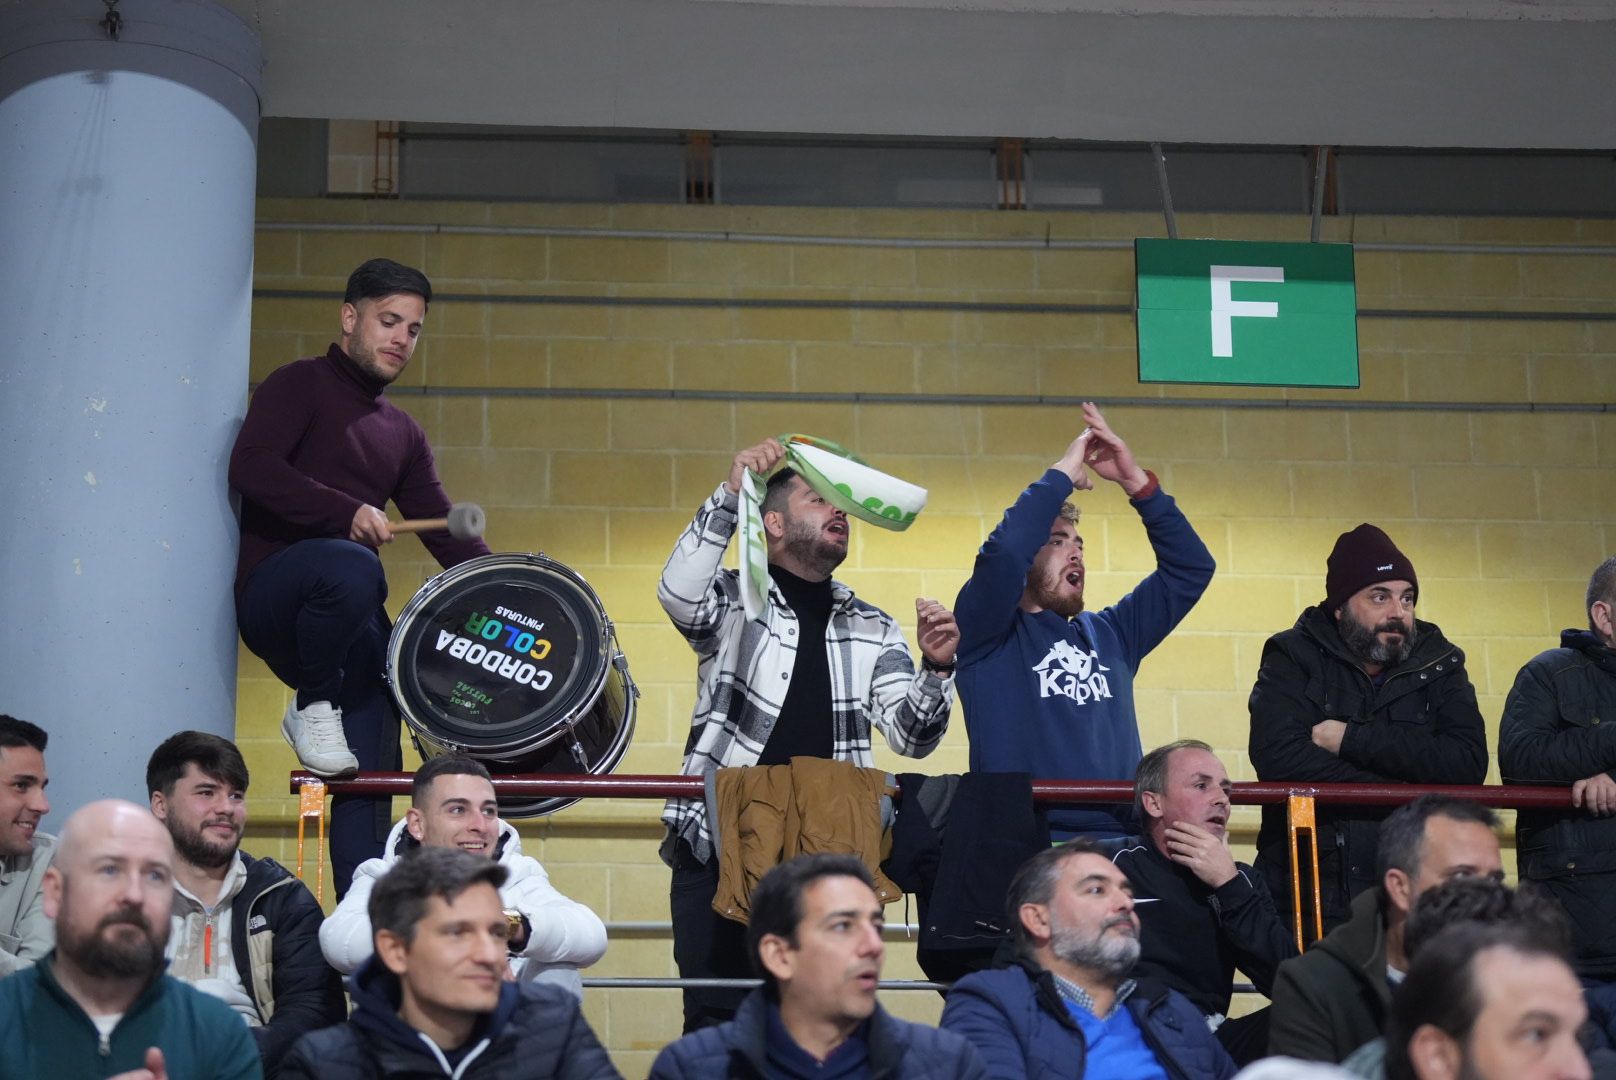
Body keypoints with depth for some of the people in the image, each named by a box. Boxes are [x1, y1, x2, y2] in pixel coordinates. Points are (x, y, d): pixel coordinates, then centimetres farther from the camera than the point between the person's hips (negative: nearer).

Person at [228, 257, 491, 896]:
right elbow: (250, 466, -14)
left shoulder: (401, 434, 22)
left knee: (369, 785, -7)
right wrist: (345, 513, -24)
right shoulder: (302, 386, 3)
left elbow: (446, 532, 18)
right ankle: (313, 709, -15)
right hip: (272, 591, -6)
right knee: (351, 568, -39)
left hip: (351, 623, 6)